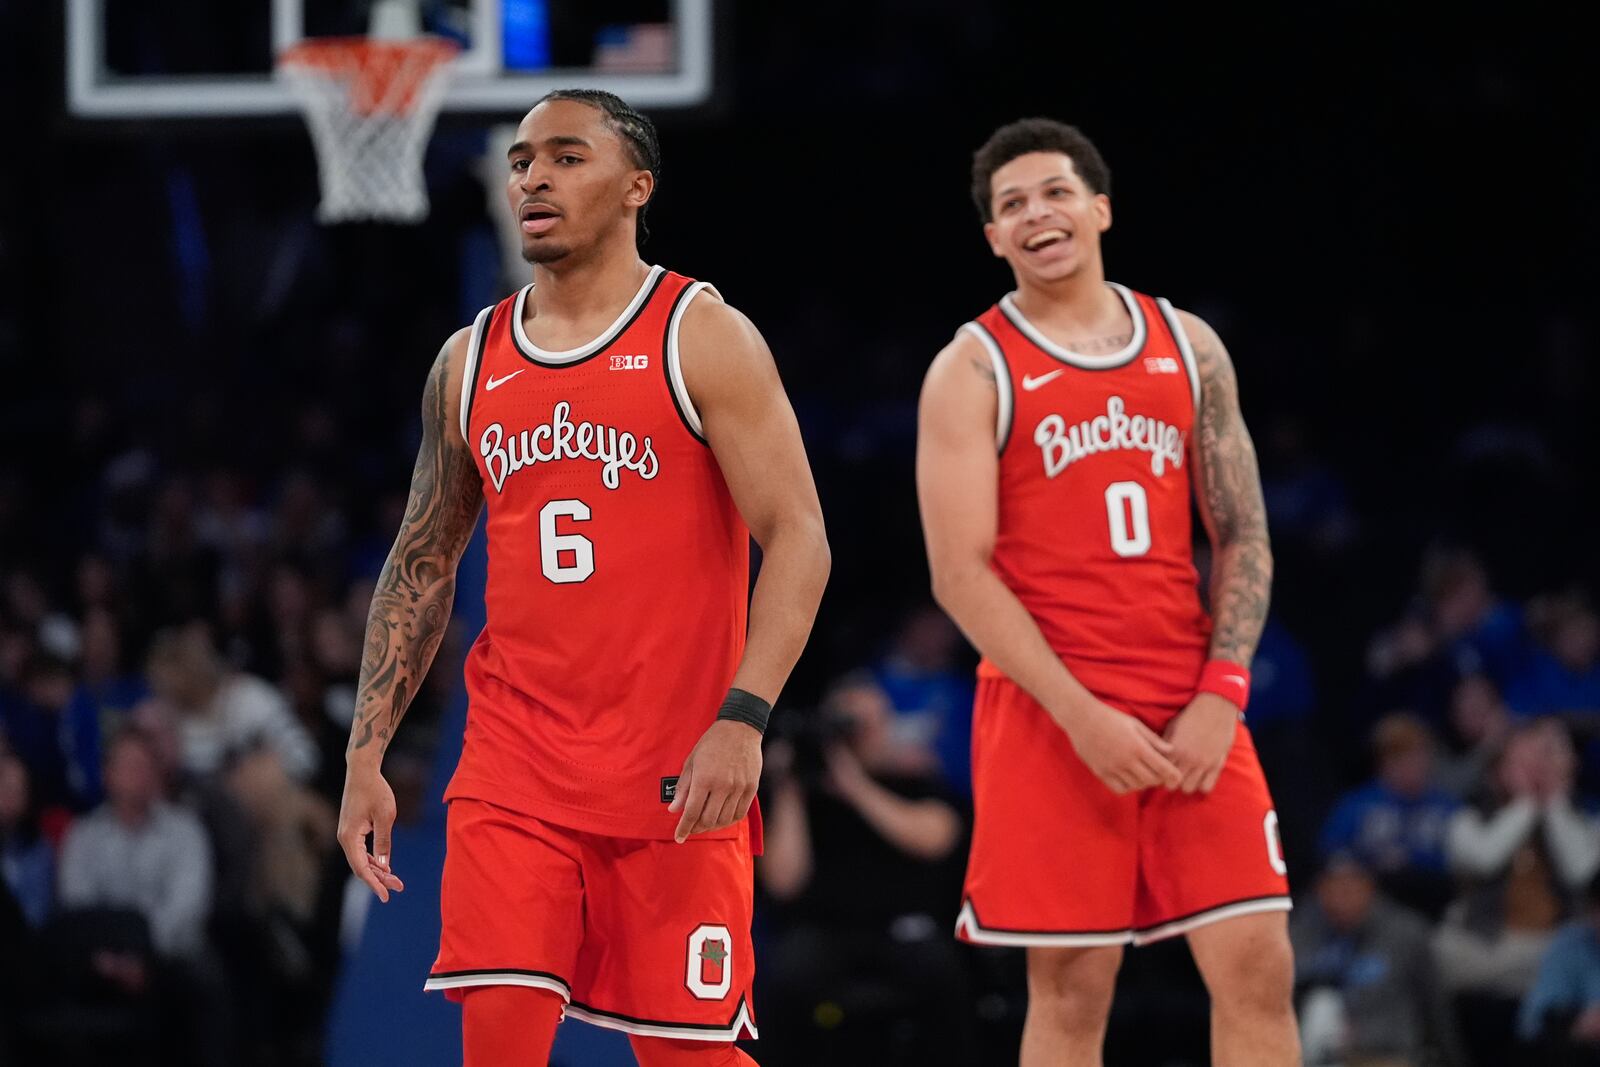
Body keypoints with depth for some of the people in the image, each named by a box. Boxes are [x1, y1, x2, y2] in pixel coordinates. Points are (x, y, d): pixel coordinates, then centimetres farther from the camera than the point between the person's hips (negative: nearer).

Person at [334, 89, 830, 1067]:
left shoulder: (704, 338, -3)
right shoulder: (470, 362, 12)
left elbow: (797, 537, -10)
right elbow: (423, 565, 19)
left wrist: (742, 719, -22)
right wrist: (367, 755, 11)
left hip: (678, 775, -4)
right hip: (514, 771, 4)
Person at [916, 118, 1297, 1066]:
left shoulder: (1188, 348, 10)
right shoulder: (973, 371, -1)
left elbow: (1243, 535, 10)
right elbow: (962, 572, -8)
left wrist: (1221, 694, -4)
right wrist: (1079, 714, -16)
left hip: (1191, 711, 3)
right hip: (1048, 712, -3)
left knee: (1258, 967, -3)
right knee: (1072, 988, -1)